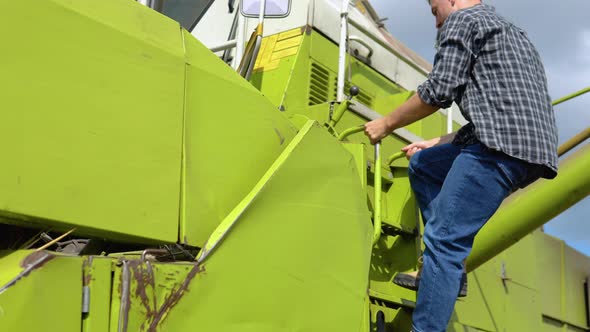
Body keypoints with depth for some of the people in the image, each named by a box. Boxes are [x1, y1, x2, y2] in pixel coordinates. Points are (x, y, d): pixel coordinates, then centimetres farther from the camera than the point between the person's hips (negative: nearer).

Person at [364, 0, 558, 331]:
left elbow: (438, 91, -7)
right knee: (423, 165, 20)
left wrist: (386, 124, 7)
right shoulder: (509, 31, 33)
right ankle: (448, 267, 13)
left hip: (504, 145, -10)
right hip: (530, 145, 10)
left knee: (443, 240, -11)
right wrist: (437, 143, 34)